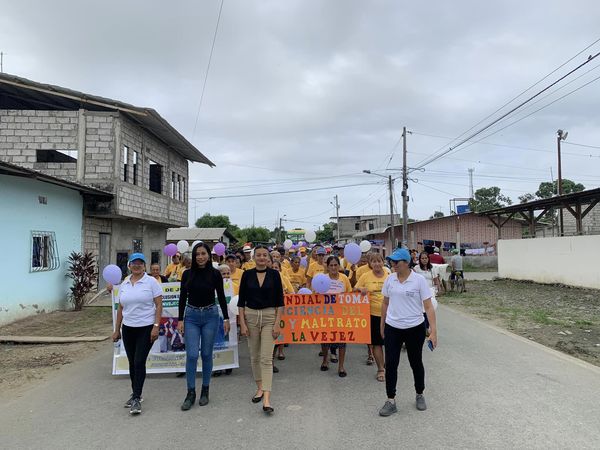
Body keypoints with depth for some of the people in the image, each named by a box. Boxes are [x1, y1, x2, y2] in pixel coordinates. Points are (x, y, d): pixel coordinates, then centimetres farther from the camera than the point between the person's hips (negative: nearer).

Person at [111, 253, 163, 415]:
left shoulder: (151, 282, -6)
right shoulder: (124, 284, 9)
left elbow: (159, 305, -8)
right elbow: (120, 308, 15)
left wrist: (156, 326, -16)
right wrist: (117, 329, 14)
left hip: (146, 328, -5)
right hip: (128, 329, 5)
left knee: (139, 362, -8)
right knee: (132, 363, 12)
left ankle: (137, 398, 0)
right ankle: (135, 394, 27)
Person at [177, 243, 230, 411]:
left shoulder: (215, 274, -4)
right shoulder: (187, 274, -1)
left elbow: (221, 297, 2)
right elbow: (182, 298, 4)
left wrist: (226, 318, 0)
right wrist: (180, 320, 0)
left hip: (210, 316, -1)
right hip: (191, 316, 1)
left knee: (206, 354, 7)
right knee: (192, 355, -4)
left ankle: (205, 391, 21)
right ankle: (191, 392, 9)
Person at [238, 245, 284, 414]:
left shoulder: (274, 274, -3)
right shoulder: (247, 274, 0)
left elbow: (279, 300, -2)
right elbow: (241, 300, 1)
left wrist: (277, 323, -8)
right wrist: (242, 323, -5)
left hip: (269, 317, -2)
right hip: (251, 316, 2)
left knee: (266, 358, -8)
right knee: (254, 356, 12)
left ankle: (266, 398, -9)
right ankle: (260, 388, 31)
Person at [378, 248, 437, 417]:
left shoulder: (419, 280, -12)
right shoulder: (390, 279, 0)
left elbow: (428, 306, -11)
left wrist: (433, 331, -16)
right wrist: (382, 325, 14)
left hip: (414, 328, -3)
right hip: (392, 328, 3)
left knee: (416, 363, 14)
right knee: (390, 364, 1)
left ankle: (419, 395, 36)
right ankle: (391, 401, 13)